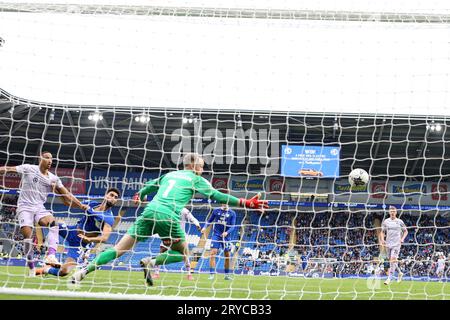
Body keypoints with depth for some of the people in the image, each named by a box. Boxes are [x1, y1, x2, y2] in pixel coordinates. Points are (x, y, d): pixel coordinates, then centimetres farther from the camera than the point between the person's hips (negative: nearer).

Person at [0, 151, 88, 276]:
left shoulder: (53, 179, 11)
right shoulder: (29, 169, -1)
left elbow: (66, 195, 12)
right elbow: (11, 169, -14)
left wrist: (80, 205, 5)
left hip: (39, 208, 3)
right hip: (25, 207, -3)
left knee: (53, 223, -27)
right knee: (27, 236, -16)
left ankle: (51, 255, -39)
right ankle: (31, 268, -1)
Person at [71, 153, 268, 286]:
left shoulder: (169, 175, 27)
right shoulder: (195, 179, 12)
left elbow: (149, 186, 40)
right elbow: (217, 195, 4)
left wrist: (139, 197, 63)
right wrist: (246, 203, 5)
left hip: (150, 211, 5)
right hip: (169, 217, -5)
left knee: (119, 249, 4)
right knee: (182, 254, 16)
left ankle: (83, 271, -9)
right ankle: (151, 262, -8)